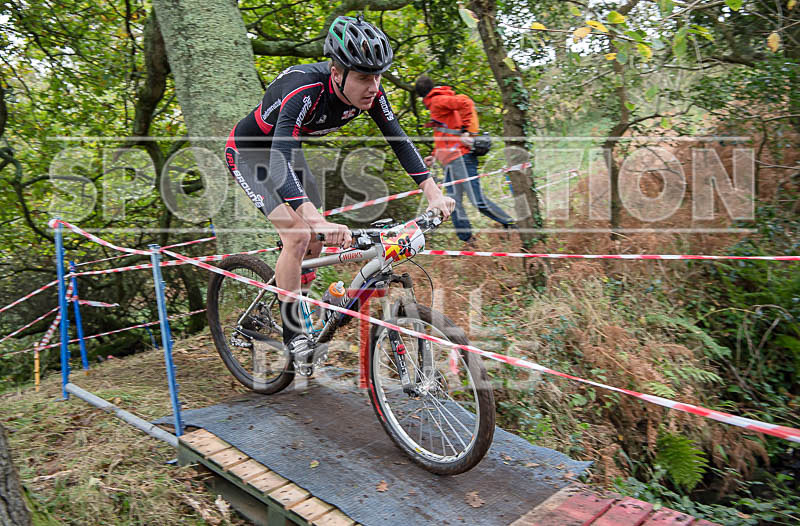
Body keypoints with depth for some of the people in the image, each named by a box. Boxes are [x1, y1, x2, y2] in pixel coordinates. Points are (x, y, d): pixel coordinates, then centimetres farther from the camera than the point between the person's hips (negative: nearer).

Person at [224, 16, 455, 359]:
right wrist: (319, 222, -63)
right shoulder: (305, 90, -40)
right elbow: (280, 161, -50)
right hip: (250, 153, -7)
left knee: (314, 247, 6)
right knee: (298, 236, -21)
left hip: (288, 149, 7)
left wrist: (434, 193, -26)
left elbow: (398, 139, -15)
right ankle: (292, 334, -4)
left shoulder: (368, 91, -20)